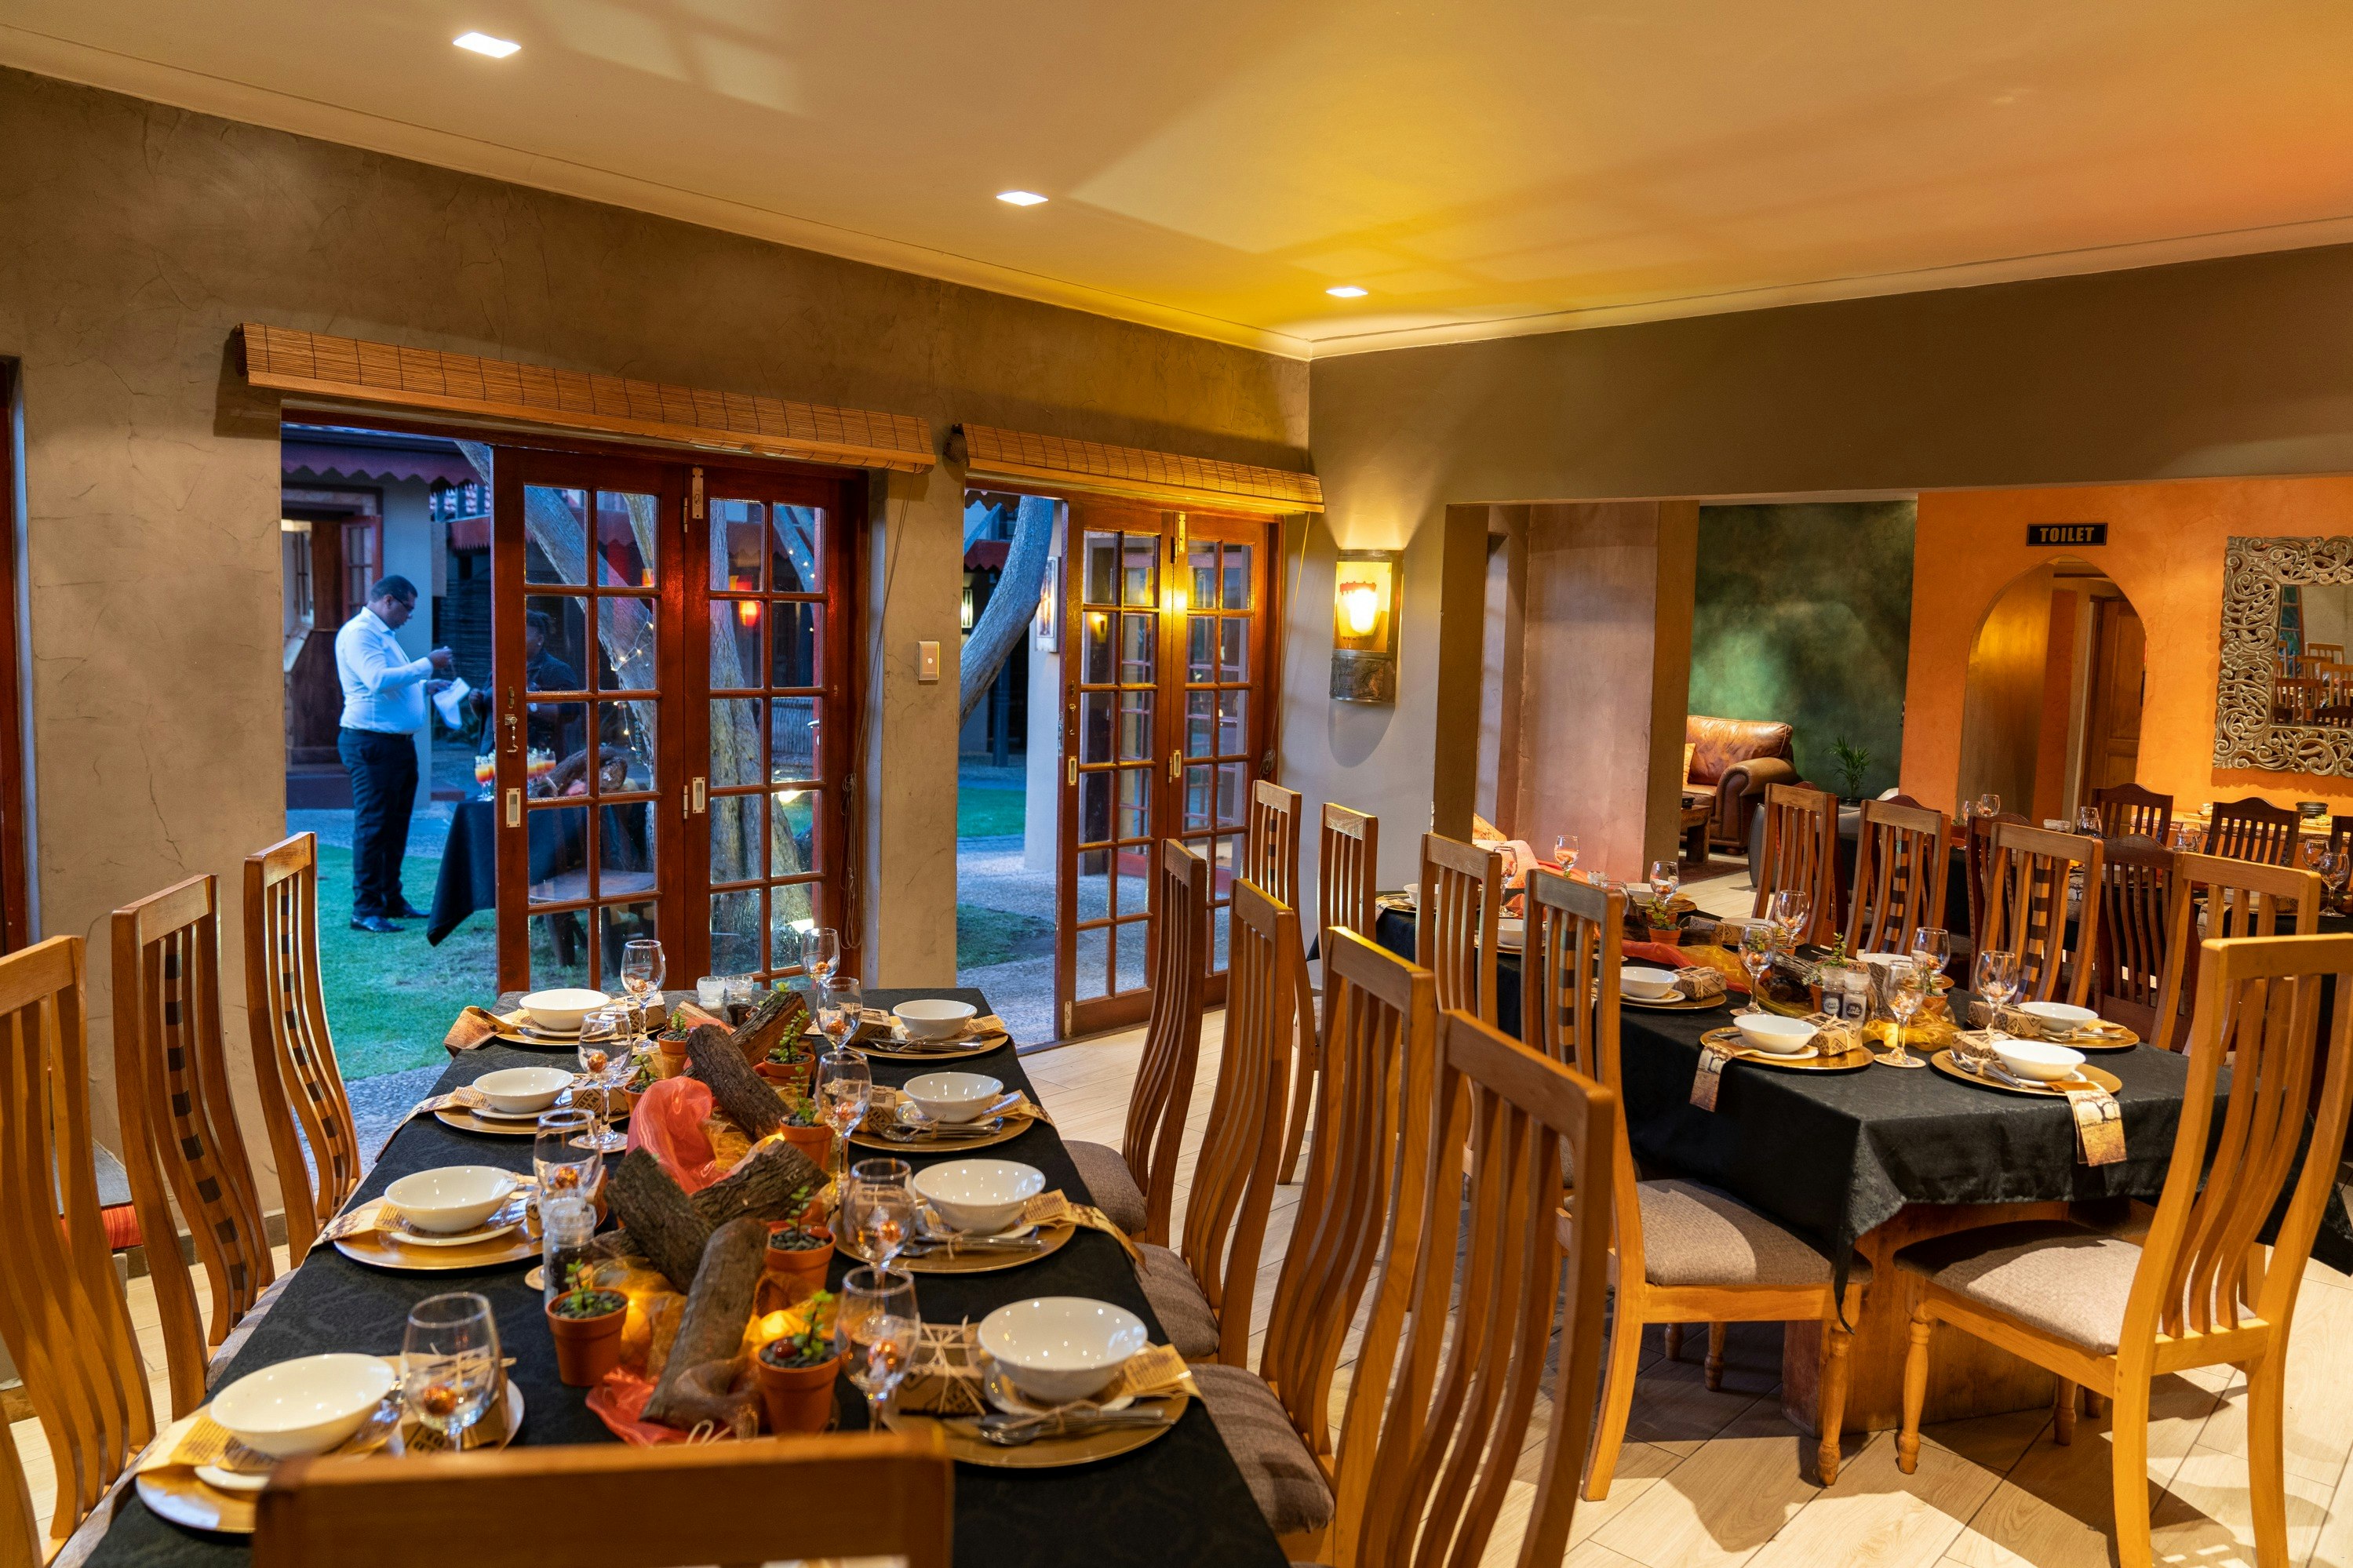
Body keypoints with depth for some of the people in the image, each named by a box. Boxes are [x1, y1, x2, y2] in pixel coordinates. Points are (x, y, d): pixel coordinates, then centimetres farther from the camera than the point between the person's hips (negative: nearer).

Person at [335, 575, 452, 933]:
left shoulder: (384, 634, 22)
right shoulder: (358, 632, -11)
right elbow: (378, 680, -24)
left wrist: (427, 685, 23)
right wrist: (427, 664, -18)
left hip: (399, 742, 10)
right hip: (371, 742, -10)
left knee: (396, 826, 13)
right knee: (372, 826, -7)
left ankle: (391, 900, 22)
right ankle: (365, 909, -3)